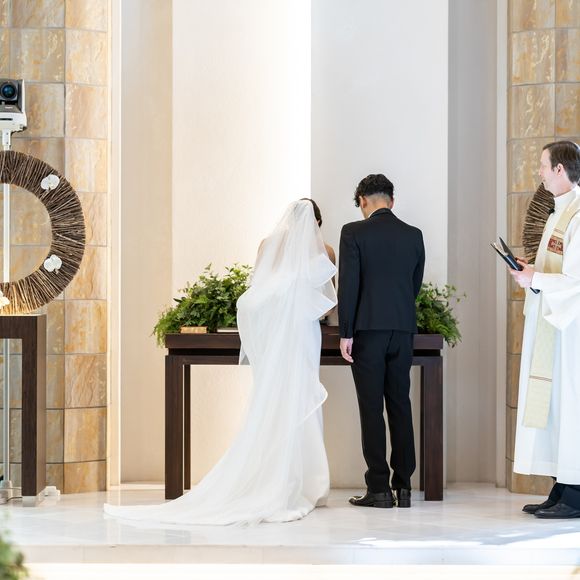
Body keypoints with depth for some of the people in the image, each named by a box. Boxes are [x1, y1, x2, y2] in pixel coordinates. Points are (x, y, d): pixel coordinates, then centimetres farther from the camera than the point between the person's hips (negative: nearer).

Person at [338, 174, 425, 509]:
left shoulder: (354, 232, -6)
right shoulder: (414, 235, 7)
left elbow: (348, 285, -10)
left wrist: (345, 333, -7)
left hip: (368, 330, -4)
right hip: (404, 330, 4)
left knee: (372, 409, -1)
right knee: (400, 406, 9)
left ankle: (379, 488, -1)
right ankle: (403, 487, 9)